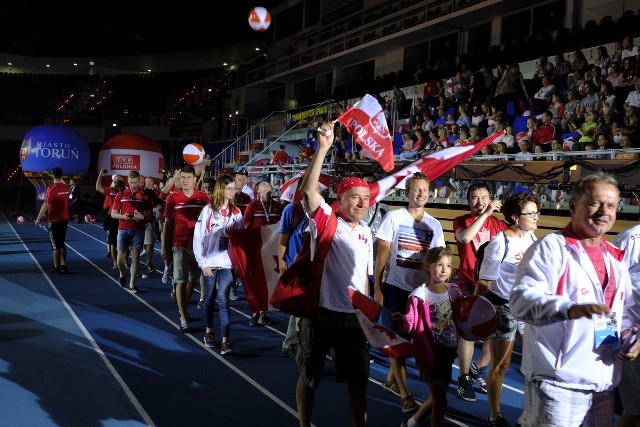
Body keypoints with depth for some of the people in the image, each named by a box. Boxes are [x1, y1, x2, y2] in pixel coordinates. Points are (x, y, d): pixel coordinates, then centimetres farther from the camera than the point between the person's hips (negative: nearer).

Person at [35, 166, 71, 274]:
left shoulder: (51, 188, -17)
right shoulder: (66, 187, 2)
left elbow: (45, 205, -20)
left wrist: (38, 218, -11)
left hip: (54, 220, -6)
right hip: (64, 219, 6)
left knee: (56, 245, 3)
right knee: (62, 243, 16)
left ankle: (56, 267, 10)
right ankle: (63, 265, 17)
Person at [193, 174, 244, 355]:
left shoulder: (236, 211, 4)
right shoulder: (208, 210, -3)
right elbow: (198, 238, -4)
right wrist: (202, 263, -7)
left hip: (227, 262, 0)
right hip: (210, 262, 0)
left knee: (222, 299, -9)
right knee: (210, 298, 14)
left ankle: (225, 340, -10)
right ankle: (209, 331, 32)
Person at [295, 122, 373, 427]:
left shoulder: (366, 232, 10)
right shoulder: (326, 220, -7)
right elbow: (307, 189, -25)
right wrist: (323, 148, -28)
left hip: (354, 315, 5)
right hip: (321, 311, -5)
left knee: (358, 378, 15)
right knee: (309, 376, 11)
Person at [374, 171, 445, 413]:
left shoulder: (434, 224, 6)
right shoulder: (394, 218, -5)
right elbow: (382, 254, -6)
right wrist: (377, 288, -10)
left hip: (421, 289, 4)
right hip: (395, 287, -4)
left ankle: (390, 379, 32)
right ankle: (404, 393, 8)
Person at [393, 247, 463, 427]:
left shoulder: (454, 292, 2)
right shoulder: (419, 295, -15)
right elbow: (410, 323, -21)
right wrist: (402, 321, -43)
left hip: (449, 351, 6)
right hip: (430, 352, -6)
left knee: (437, 397, 20)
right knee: (440, 400, -2)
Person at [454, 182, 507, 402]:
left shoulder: (498, 224, 5)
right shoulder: (461, 221, -1)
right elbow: (465, 237, -24)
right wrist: (485, 213, -23)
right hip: (469, 285, -3)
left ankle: (478, 370, 32)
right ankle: (464, 379, 17)